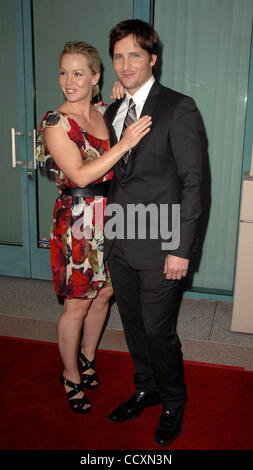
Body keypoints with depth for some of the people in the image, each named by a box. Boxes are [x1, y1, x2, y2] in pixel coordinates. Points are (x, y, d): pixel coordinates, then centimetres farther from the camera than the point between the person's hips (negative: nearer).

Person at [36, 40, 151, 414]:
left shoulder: (105, 113, 7)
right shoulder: (55, 123, -12)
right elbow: (80, 175, -20)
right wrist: (124, 144, -25)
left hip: (109, 218, 6)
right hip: (77, 223, -6)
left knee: (103, 295, 17)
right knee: (77, 306, 6)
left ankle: (87, 358, 41)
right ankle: (71, 377, 29)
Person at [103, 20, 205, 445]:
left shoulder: (179, 108, -8)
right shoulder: (113, 112, 12)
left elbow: (192, 182, -11)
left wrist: (181, 249, -15)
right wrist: (108, 233, 9)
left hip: (159, 246, -6)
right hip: (119, 243, 6)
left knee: (158, 329, 5)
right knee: (133, 324, 17)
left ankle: (173, 402, 31)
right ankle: (146, 389, 40)